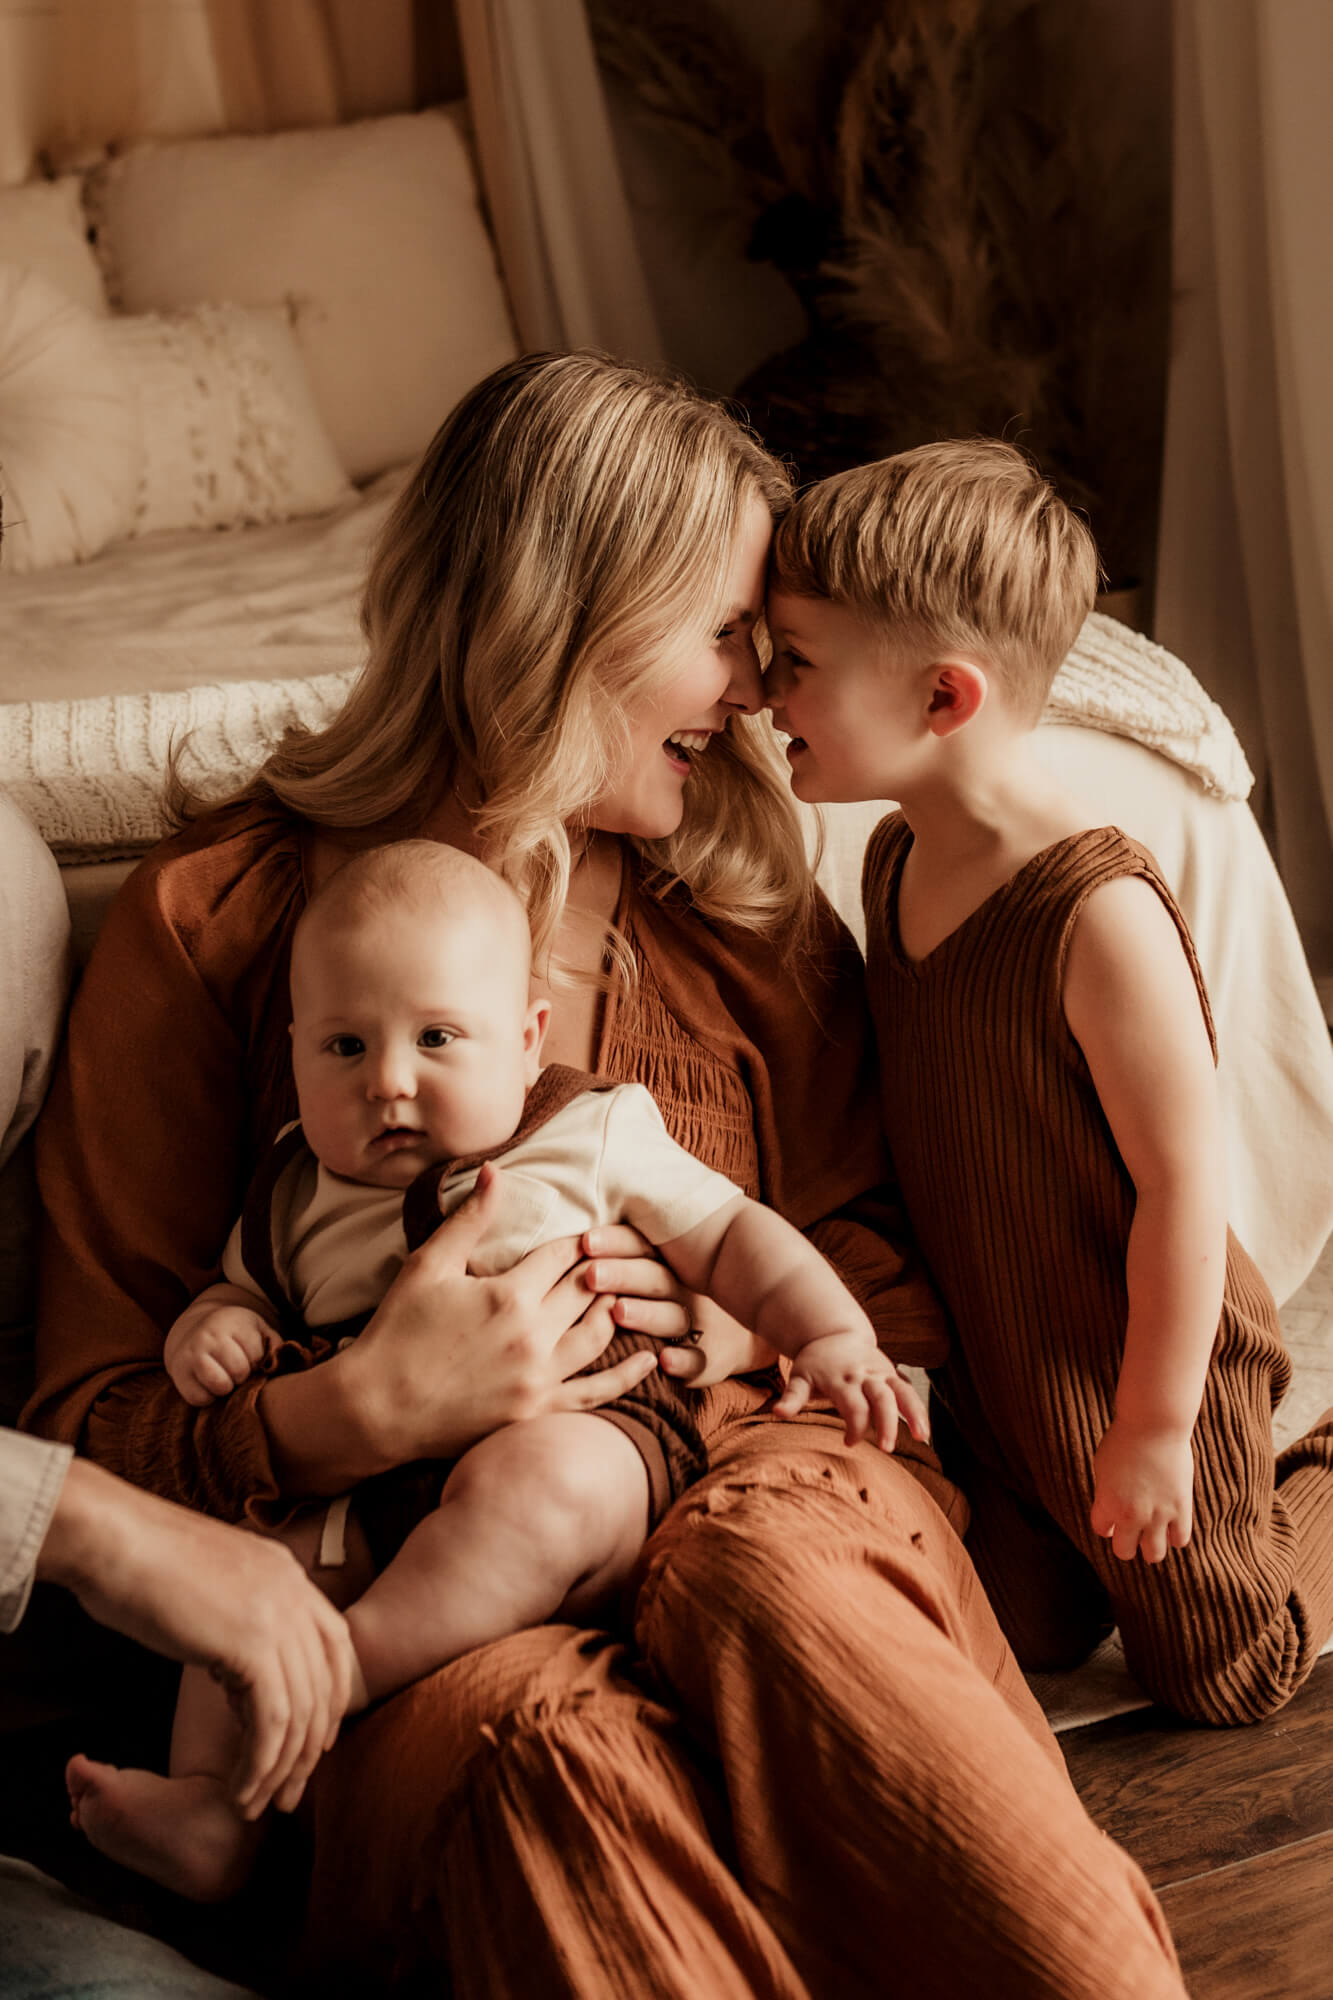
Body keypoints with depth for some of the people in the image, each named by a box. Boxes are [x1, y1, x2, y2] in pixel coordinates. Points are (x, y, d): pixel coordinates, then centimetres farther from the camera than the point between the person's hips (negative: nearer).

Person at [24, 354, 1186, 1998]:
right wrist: (354, 1410, -17)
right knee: (537, 1737, -36)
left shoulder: (749, 911, 17)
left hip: (744, 1477, 3)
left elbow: (898, 1275, 21)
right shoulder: (212, 920, 5)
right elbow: (87, 1416, 3)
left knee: (771, 1576, -34)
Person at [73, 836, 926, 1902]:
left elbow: (732, 1236, 10)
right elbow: (245, 1291, 29)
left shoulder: (593, 1137, 7)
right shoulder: (301, 1196, 16)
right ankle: (212, 1808, -11)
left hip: (588, 1434, -5)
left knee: (532, 1478, -36)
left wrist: (834, 1336, -5)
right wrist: (211, 1328, 4)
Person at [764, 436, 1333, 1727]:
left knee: (1223, 1678, 13)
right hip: (984, 1365, 7)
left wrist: (1155, 1427, -17)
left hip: (1134, 1373, -7)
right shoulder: (893, 860, -6)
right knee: (1022, 1643, 21)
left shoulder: (1099, 915, -32)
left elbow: (1182, 1184, -25)